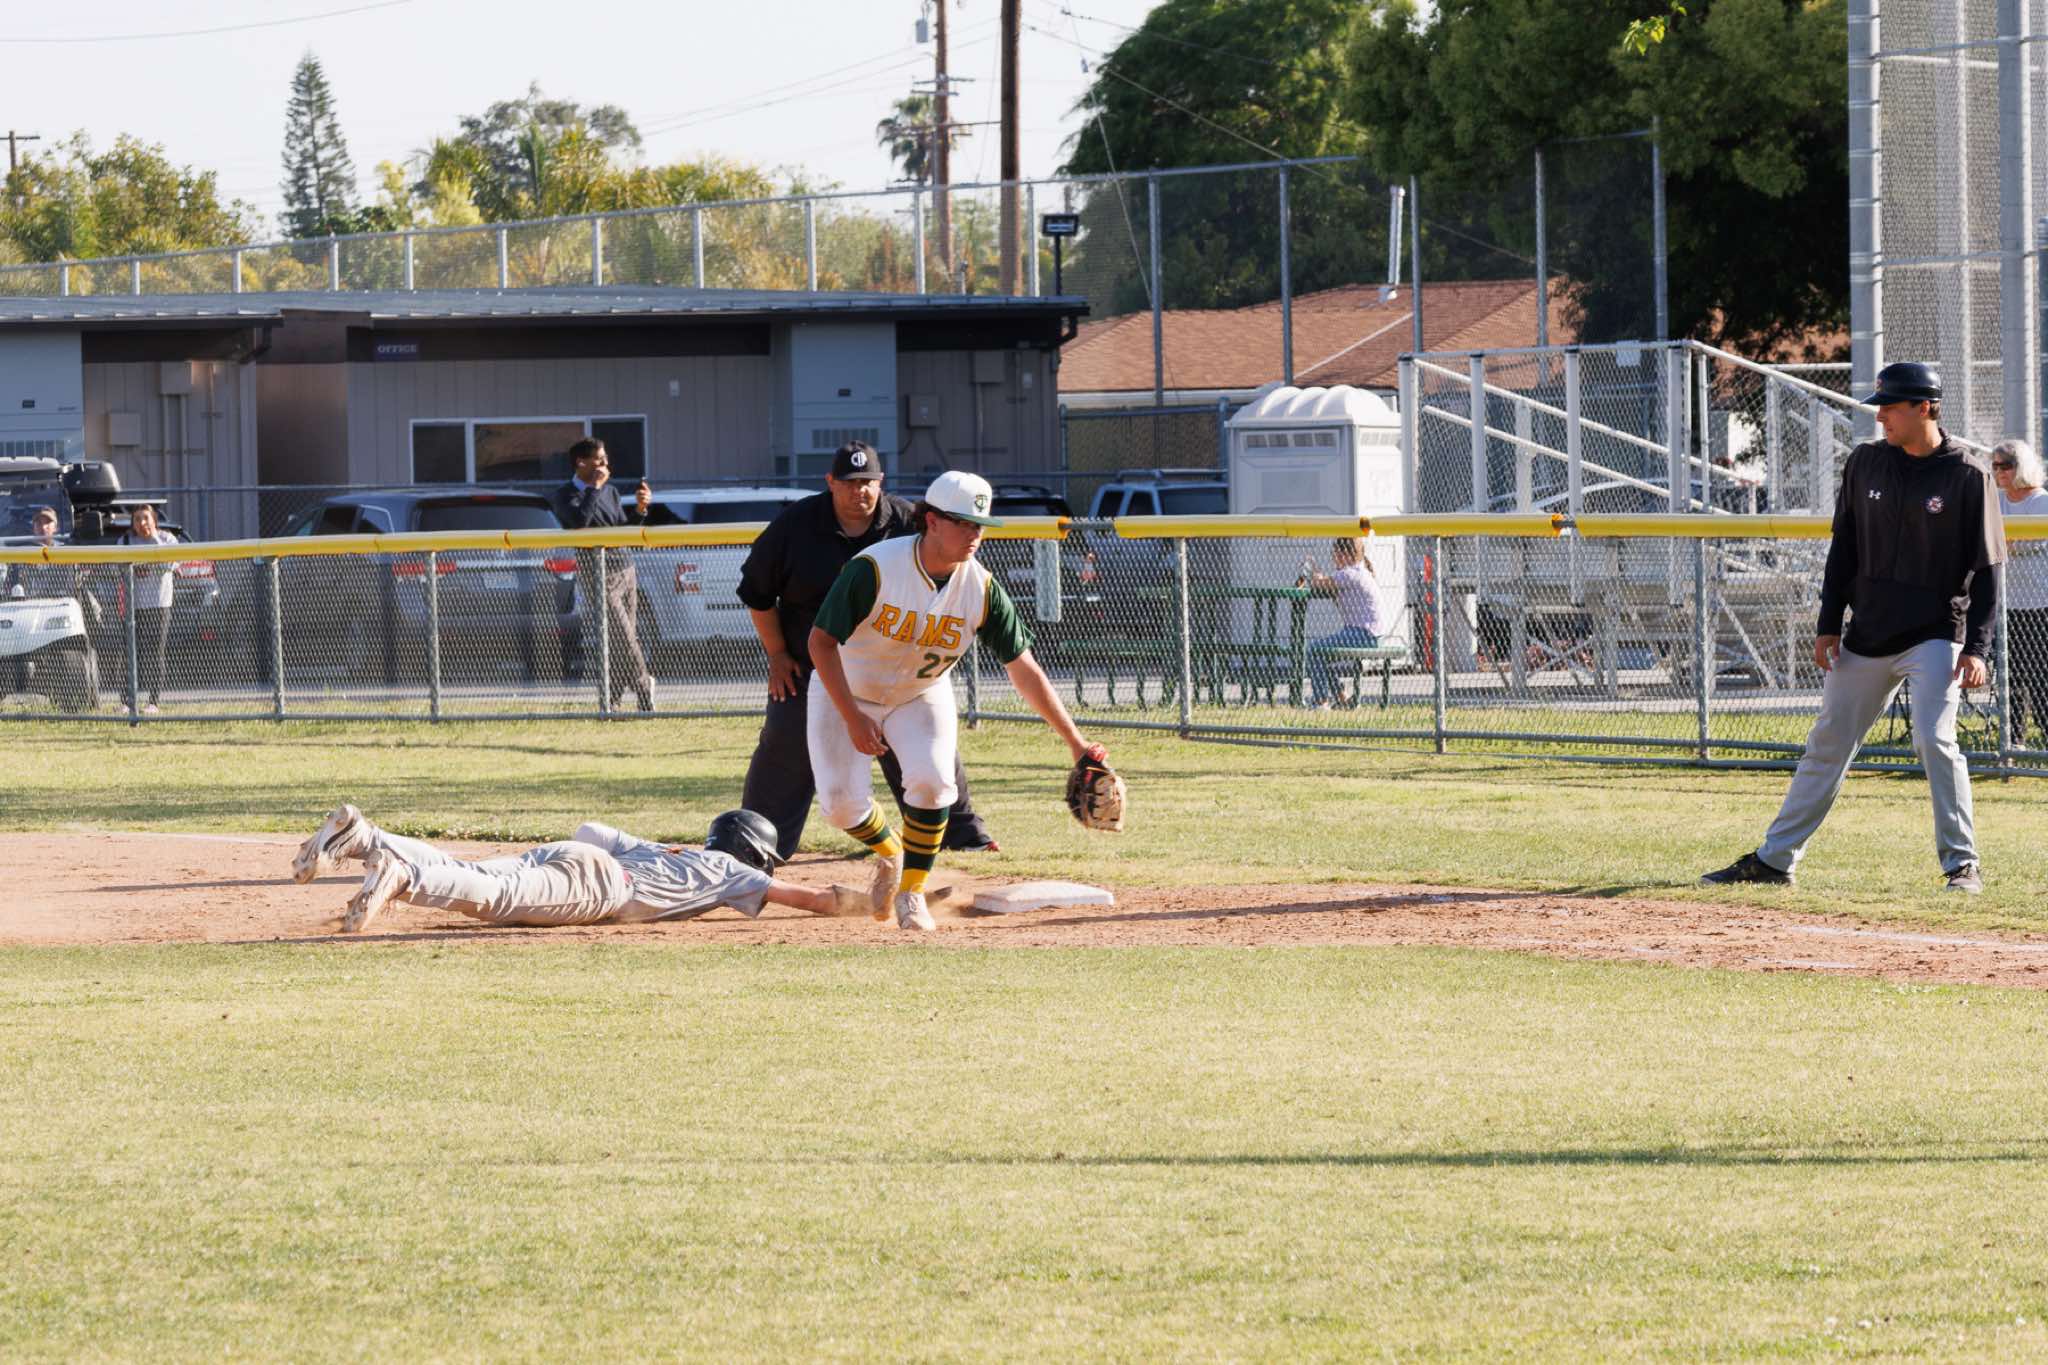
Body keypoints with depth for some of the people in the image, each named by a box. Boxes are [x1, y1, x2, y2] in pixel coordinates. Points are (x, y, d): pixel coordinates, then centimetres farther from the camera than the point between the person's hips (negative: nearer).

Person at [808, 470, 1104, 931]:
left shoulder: (981, 588, -18)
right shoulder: (874, 569, -29)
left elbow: (1023, 668, -12)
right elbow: (822, 641, -23)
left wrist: (1075, 742, -13)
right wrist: (853, 719, -29)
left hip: (922, 696, 2)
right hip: (845, 691, -2)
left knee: (931, 780, -23)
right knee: (841, 802, -11)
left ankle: (912, 891, -2)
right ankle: (889, 853, 24)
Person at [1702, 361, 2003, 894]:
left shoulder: (1968, 474, -8)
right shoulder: (1866, 462, 5)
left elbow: (1986, 570, -8)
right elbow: (1844, 549, 11)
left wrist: (1977, 648, -15)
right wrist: (1829, 625, 6)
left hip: (1935, 635, -5)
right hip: (1868, 636, 5)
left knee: (1934, 740, -19)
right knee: (1828, 744, 9)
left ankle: (1963, 865, -9)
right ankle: (1774, 859, 17)